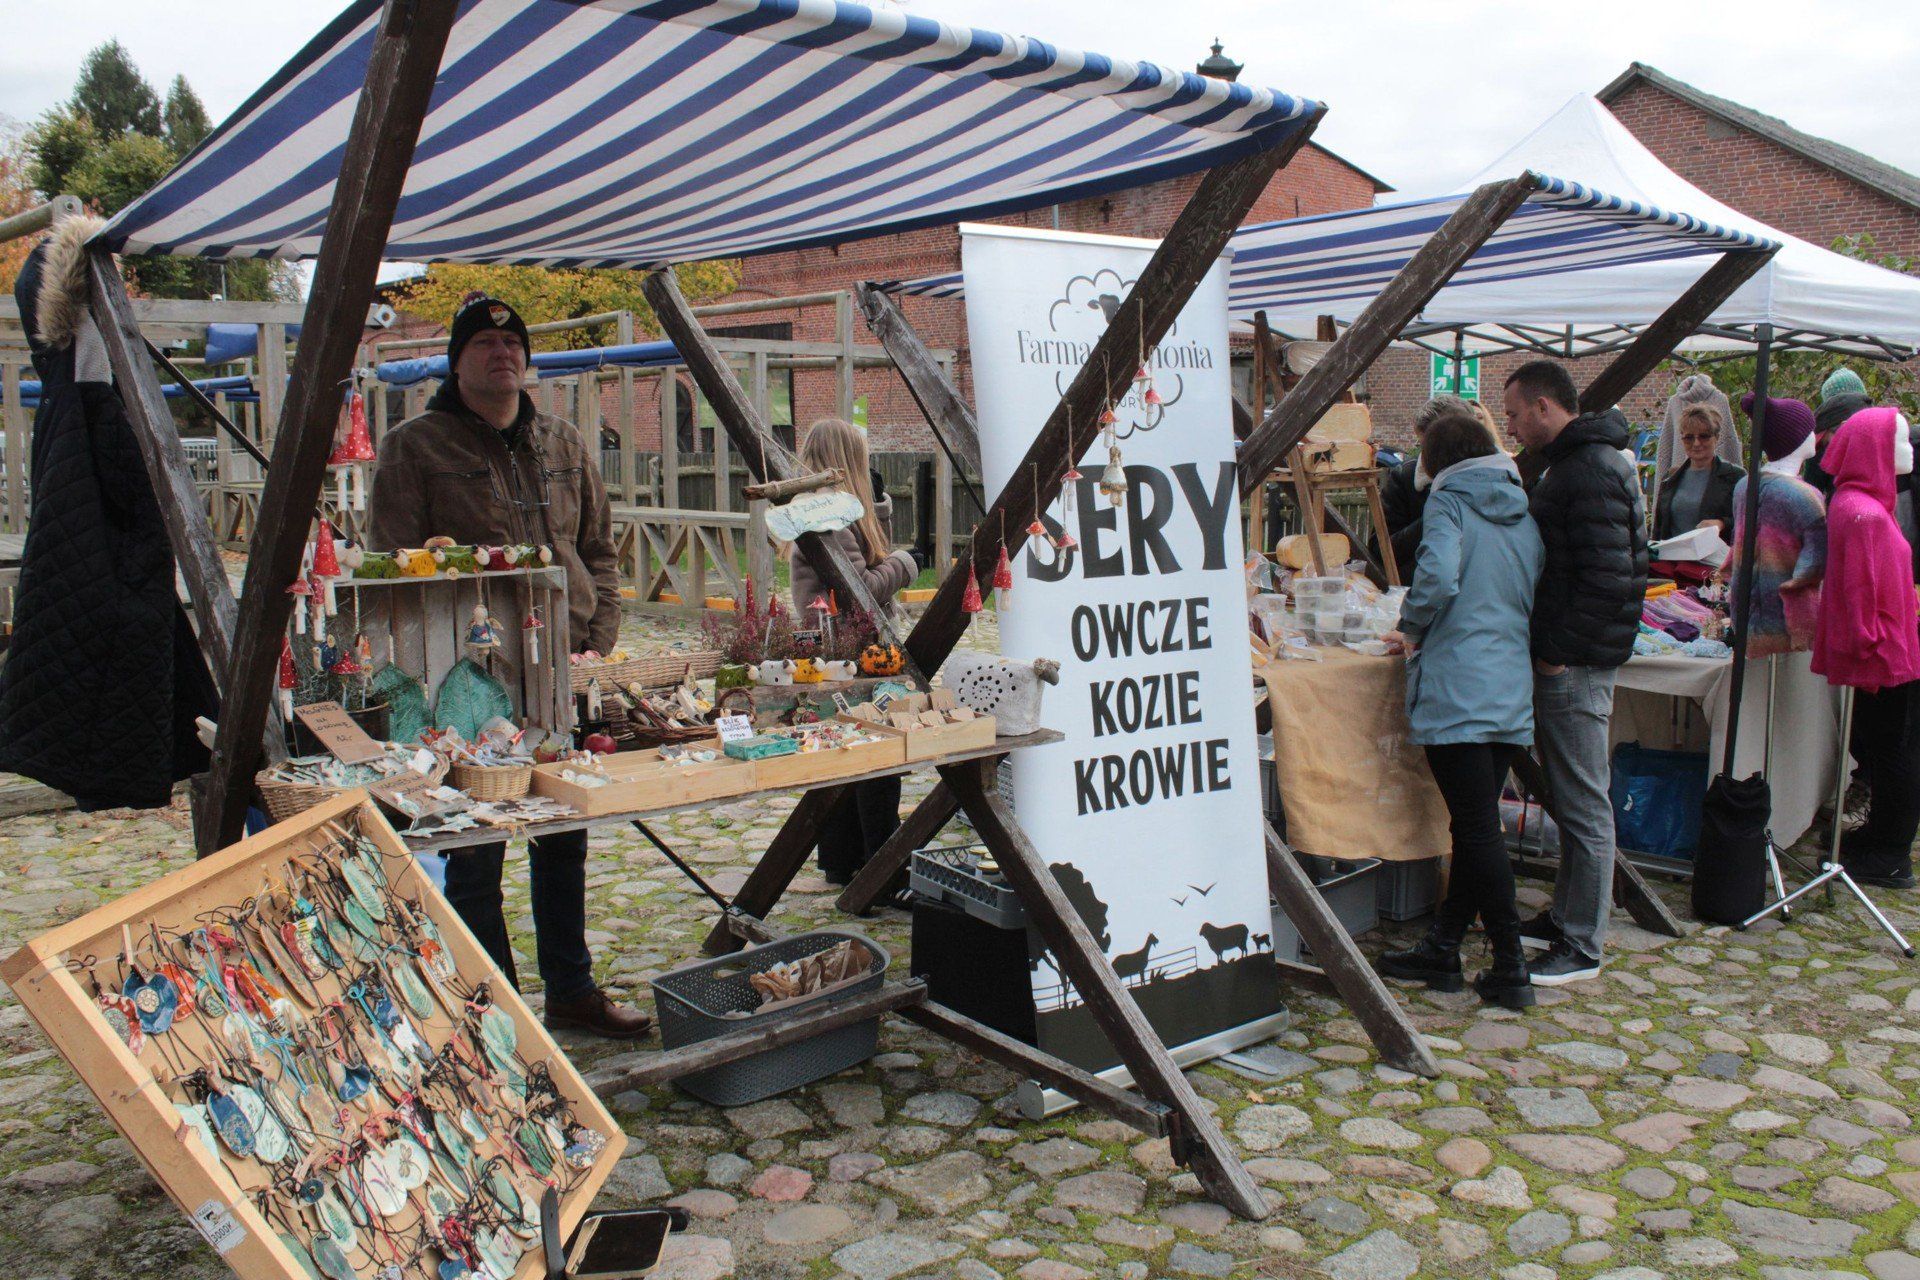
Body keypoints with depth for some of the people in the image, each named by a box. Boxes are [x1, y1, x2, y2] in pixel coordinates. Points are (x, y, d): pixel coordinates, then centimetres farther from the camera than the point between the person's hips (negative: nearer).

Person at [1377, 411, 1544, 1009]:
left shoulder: (1450, 503, -5)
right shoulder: (1525, 512, 14)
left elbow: (1437, 577, -20)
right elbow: (1538, 595, 13)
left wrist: (1412, 631, -3)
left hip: (1457, 687, -7)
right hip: (1513, 691, 7)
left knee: (1477, 829, -3)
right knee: (1478, 824, 13)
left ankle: (1511, 966, -1)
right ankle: (1441, 948, 23)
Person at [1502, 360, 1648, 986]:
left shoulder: (1593, 470, -17)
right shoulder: (1570, 463, 17)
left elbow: (1607, 577, -24)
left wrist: (1560, 651, -20)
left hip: (1576, 668, -11)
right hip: (1564, 659, 11)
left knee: (1584, 806, -3)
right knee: (1568, 799, 18)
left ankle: (1582, 946, 5)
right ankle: (1567, 917, 30)